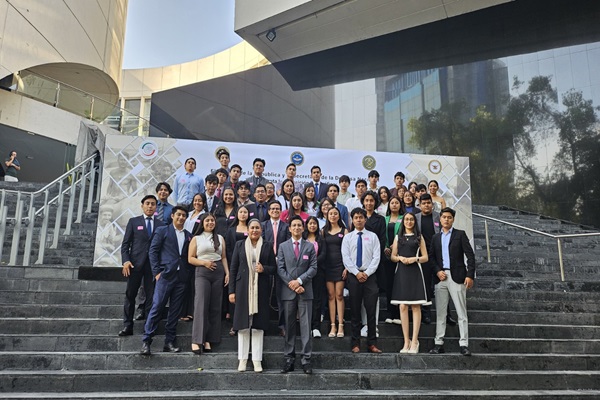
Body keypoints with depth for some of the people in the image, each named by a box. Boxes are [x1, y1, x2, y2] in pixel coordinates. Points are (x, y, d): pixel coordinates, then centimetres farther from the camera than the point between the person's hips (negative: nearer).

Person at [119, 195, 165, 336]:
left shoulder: (161, 225, 9)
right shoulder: (133, 222, 7)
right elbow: (125, 244, 4)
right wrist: (125, 261, -9)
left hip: (153, 265, 1)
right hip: (135, 263, -1)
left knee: (151, 296, 2)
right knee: (130, 295, 2)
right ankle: (128, 326, 10)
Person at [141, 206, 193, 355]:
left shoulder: (189, 236, 16)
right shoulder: (162, 230, 6)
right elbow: (152, 251, 1)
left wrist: (188, 274, 4)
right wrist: (157, 272, -7)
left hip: (181, 278, 4)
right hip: (165, 275, -4)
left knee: (175, 312, 6)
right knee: (157, 307, -8)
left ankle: (169, 343, 12)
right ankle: (146, 342, 0)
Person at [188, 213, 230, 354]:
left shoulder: (220, 238, 15)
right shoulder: (196, 239, 7)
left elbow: (224, 258, 14)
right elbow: (190, 259, 3)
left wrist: (227, 273, 3)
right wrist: (204, 263, -12)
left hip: (218, 273, 3)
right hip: (202, 273, -3)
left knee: (215, 307, 2)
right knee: (201, 305, -11)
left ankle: (208, 340, 7)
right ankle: (196, 340, -9)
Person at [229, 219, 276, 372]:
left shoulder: (268, 246, 8)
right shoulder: (240, 245, 8)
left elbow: (274, 267, 10)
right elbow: (233, 268, 5)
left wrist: (264, 269, -12)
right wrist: (232, 291, 0)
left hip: (260, 289, 0)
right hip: (243, 289, 0)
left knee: (258, 325, 2)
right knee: (243, 324, 3)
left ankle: (257, 360, 10)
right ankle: (243, 359, 13)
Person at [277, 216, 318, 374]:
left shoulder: (310, 246, 8)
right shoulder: (283, 246, 9)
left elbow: (313, 268, 0)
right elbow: (280, 268, 2)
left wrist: (299, 281, -12)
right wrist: (291, 283, -10)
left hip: (305, 291, -1)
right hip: (288, 291, 1)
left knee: (306, 326, -1)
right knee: (289, 326, 6)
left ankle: (306, 359, 3)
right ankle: (288, 359, 12)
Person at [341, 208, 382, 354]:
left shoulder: (373, 236, 6)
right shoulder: (347, 237, 7)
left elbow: (376, 257, -1)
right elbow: (346, 258, -1)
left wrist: (367, 273, -10)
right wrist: (357, 273, -10)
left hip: (369, 276, 0)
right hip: (353, 276, 0)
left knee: (371, 310, 0)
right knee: (355, 311, 5)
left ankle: (372, 343, 7)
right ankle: (355, 343, 11)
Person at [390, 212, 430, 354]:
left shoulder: (419, 237, 12)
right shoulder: (398, 237, 17)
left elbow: (425, 257, 7)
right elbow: (392, 256, 14)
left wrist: (415, 259, -11)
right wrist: (400, 258, -6)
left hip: (415, 273, -2)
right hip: (401, 273, 2)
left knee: (415, 306, -5)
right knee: (403, 306, -2)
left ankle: (414, 341, -2)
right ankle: (406, 341, 3)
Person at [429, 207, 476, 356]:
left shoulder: (460, 234, 4)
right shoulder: (435, 237, 15)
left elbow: (470, 255, -2)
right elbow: (432, 257, 13)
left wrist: (470, 275, -11)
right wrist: (437, 271, -5)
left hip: (457, 277, -3)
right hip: (441, 277, 3)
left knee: (461, 312, -2)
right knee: (440, 312, 6)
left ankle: (464, 344, 2)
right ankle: (439, 343, 11)